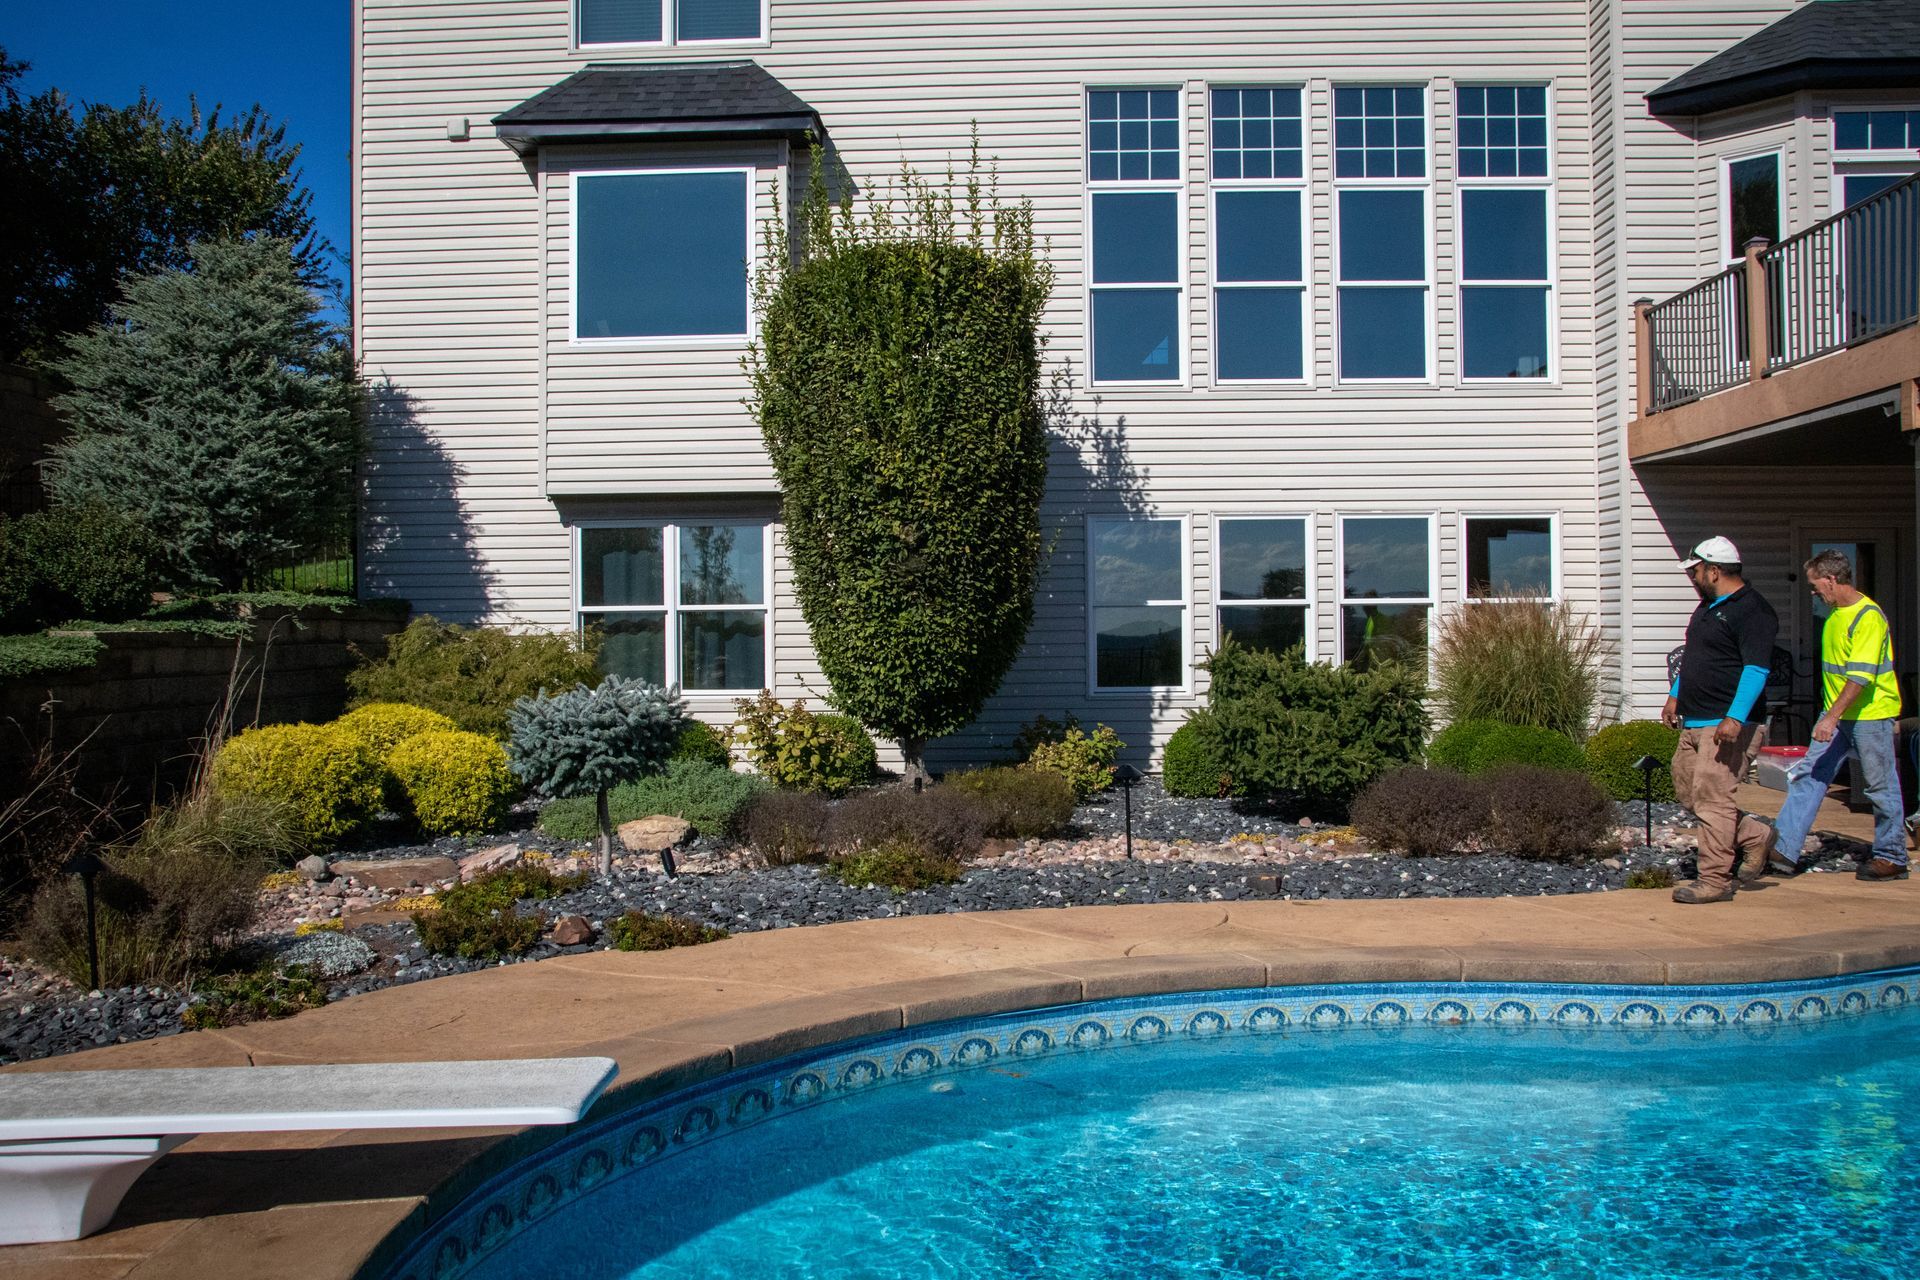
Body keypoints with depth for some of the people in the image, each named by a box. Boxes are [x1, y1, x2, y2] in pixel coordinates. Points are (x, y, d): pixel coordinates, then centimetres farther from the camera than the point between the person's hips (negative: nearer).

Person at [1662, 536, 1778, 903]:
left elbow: (1756, 669, -21)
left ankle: (1714, 880, -2)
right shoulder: (1708, 606, 18)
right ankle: (1756, 837, 27)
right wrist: (1675, 696, 23)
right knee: (1687, 793, 12)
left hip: (1729, 725, -10)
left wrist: (1734, 718, -28)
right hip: (1694, 723, 10)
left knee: (1711, 799, -9)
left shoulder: (1752, 611, -13)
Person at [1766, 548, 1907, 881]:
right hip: (1836, 715, 8)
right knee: (1807, 777, 1)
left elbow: (1861, 676, -24)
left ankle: (1891, 857, 19)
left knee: (1882, 788, 5)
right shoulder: (1835, 614, 10)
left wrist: (1833, 717, -28)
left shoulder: (1868, 617, -17)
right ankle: (1784, 852, -1)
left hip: (1871, 716, -8)